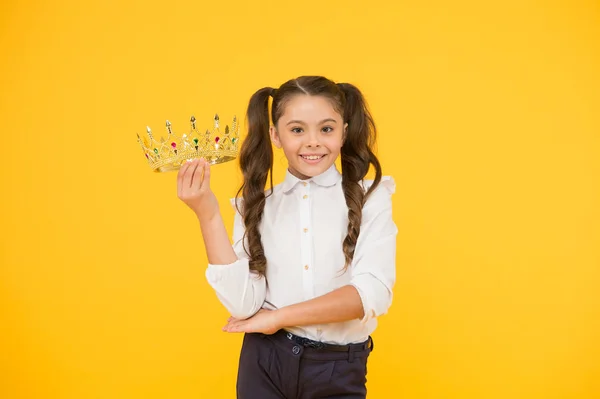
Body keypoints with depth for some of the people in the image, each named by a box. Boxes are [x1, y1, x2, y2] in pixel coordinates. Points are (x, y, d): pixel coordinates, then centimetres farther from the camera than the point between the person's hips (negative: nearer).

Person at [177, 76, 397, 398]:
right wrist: (207, 215, -14)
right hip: (264, 364, 1)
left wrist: (279, 316, -13)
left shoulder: (369, 199, -4)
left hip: (340, 371, -1)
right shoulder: (257, 205, 1)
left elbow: (373, 293, -16)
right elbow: (243, 305, -10)